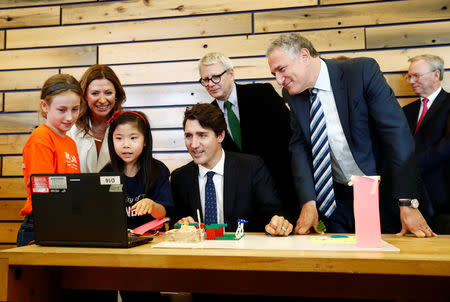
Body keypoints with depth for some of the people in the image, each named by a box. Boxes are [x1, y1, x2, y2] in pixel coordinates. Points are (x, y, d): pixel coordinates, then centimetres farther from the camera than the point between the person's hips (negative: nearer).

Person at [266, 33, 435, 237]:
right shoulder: (292, 95, -1)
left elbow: (396, 133, -19)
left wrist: (407, 204, -22)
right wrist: (308, 203, -16)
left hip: (383, 195, -3)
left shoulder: (363, 70, -16)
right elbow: (299, 147, -3)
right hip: (337, 199, 4)